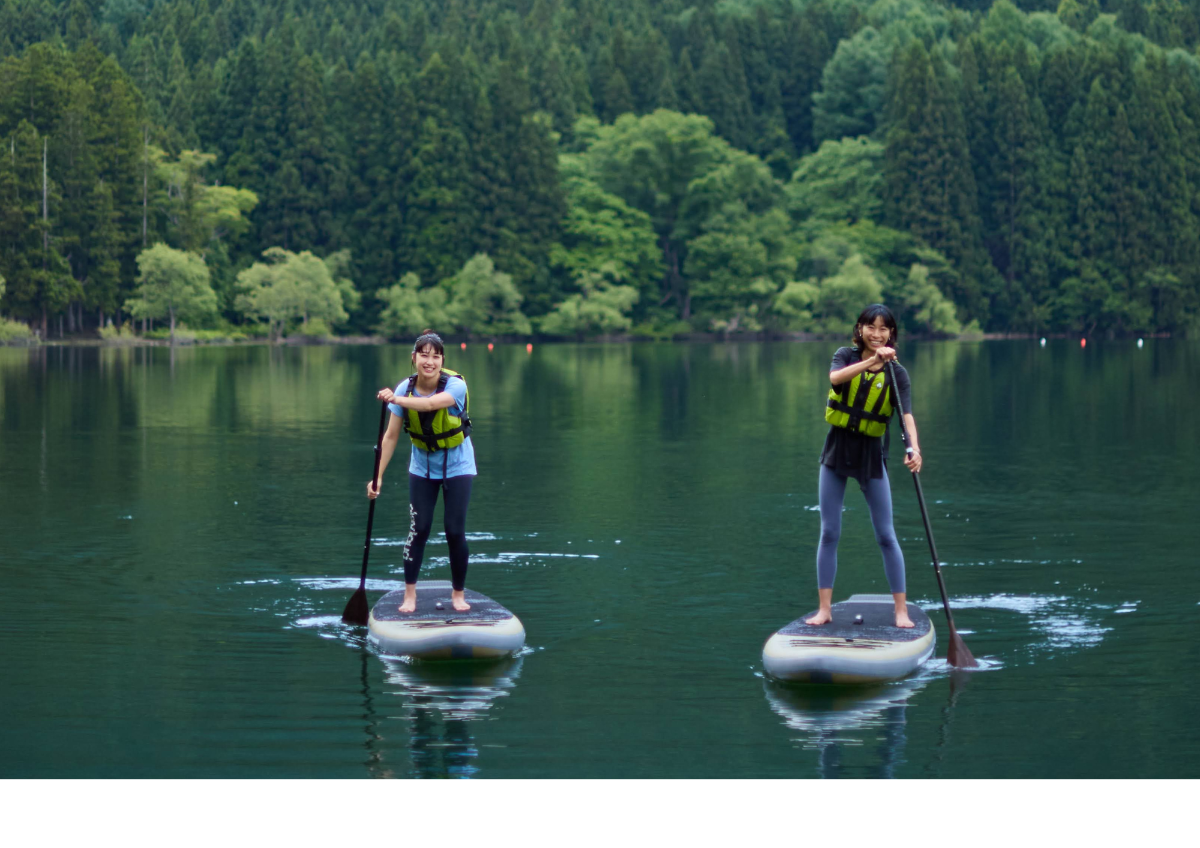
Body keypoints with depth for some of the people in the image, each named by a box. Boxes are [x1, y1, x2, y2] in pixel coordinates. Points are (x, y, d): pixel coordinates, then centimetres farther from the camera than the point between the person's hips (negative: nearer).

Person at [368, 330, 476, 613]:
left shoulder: (455, 385, -23)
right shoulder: (406, 389, -13)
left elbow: (432, 403, -45)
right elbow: (391, 436, -11)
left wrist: (397, 399, -61)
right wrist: (378, 476, -16)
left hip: (456, 465, -2)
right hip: (423, 465, 2)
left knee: (455, 531, -5)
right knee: (418, 529, -6)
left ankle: (458, 594, 10)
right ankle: (409, 594, 2)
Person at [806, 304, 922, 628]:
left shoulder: (896, 373, -4)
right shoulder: (847, 356, -1)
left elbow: (906, 413, -18)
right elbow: (835, 377, -24)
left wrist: (914, 447, -36)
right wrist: (871, 360, -36)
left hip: (871, 455, -1)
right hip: (837, 448, 1)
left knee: (885, 535, 1)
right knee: (829, 532, 2)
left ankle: (901, 610, 6)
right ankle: (824, 608, 7)